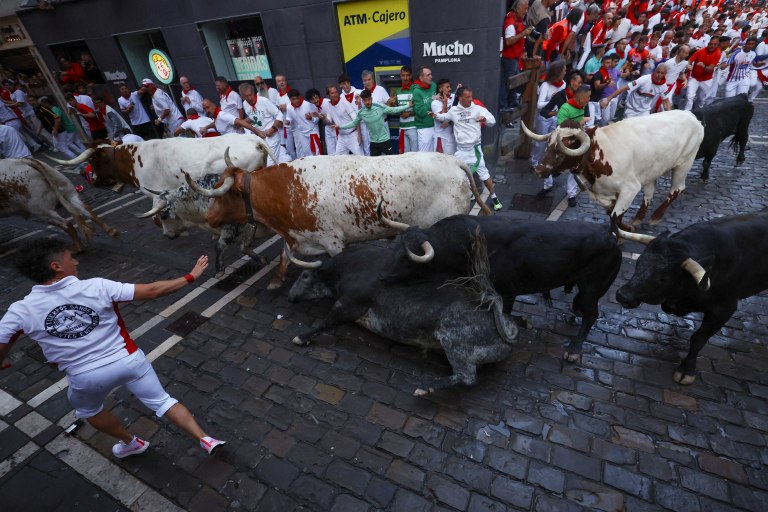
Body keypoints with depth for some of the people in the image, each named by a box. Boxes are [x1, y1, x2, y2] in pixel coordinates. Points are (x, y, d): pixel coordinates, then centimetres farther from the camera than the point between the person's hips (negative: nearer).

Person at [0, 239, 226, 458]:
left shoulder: (20, 312, -12)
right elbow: (152, 291, -18)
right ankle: (206, 440, 12)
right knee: (163, 401, 13)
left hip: (86, 377, 1)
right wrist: (191, 276, -9)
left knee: (88, 410, 35)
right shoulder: (96, 287, -18)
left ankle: (130, 443, 49)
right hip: (129, 360, -1)